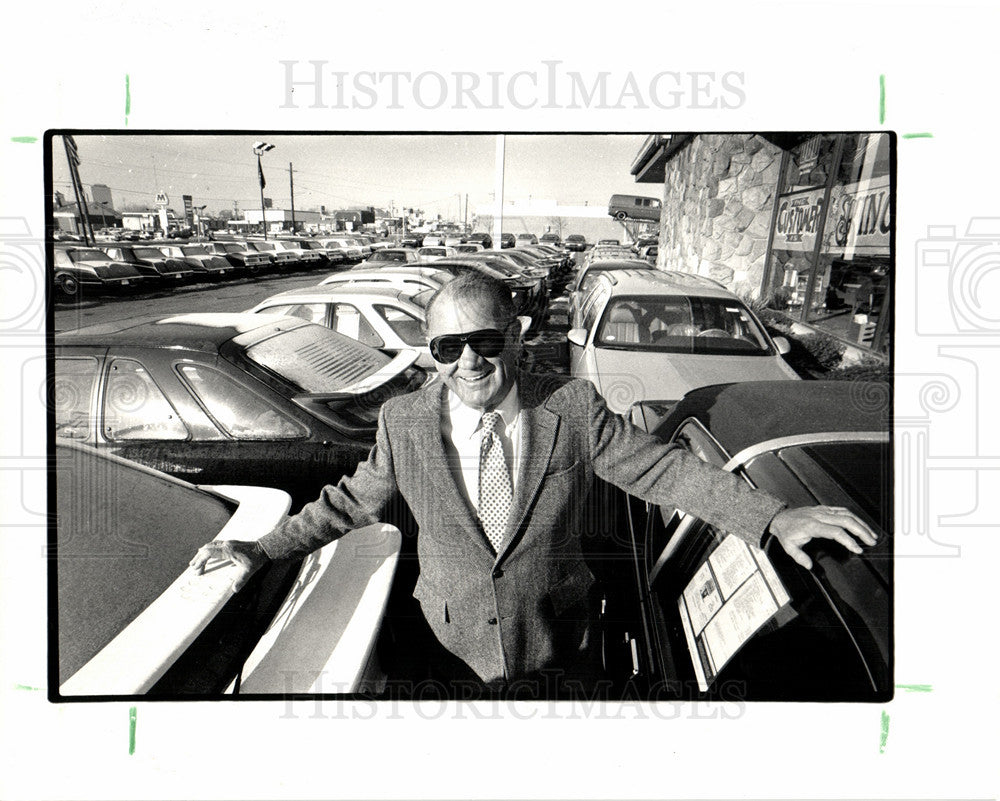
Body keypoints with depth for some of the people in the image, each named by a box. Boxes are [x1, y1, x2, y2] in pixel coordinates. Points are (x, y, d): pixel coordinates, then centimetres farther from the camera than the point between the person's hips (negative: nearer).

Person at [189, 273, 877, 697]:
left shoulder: (575, 409, -14)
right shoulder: (404, 422, -11)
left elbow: (661, 467, -11)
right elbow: (353, 501, 2)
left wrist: (774, 519, -18)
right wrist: (265, 550, 1)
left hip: (561, 655, 0)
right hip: (454, 652, 1)